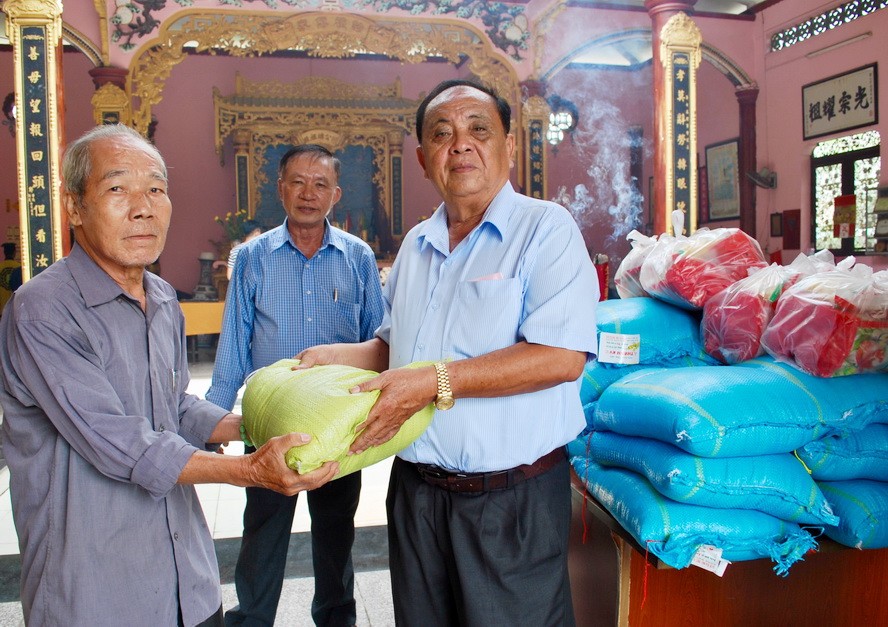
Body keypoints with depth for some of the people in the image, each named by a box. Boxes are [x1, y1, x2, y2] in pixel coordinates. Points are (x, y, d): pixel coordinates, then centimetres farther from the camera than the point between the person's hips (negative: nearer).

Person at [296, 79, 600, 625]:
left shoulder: (547, 228, -9)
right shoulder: (415, 246, 12)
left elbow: (561, 355, -22)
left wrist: (437, 381, -24)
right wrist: (341, 356, 3)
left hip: (512, 498, -6)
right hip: (416, 491, 6)